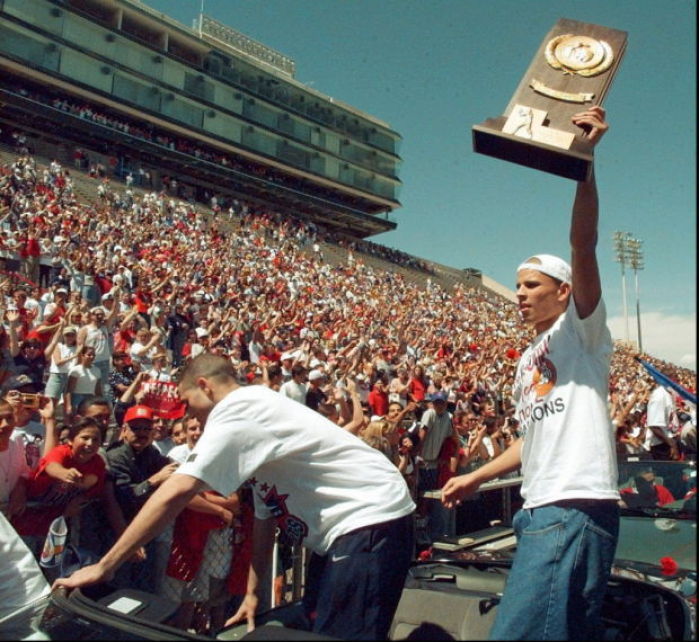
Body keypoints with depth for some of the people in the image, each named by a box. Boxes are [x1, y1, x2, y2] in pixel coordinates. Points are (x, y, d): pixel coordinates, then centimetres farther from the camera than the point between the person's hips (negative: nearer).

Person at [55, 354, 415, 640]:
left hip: (372, 521, -10)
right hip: (348, 526, 10)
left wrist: (104, 566, -16)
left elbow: (177, 492, -23)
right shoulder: (252, 417, 17)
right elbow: (265, 514, 18)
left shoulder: (236, 411, -14)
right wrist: (252, 591, 18)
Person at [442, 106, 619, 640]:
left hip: (575, 510, -9)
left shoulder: (581, 329, 0)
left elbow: (584, 245, -16)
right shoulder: (529, 361, 24)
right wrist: (477, 477, 27)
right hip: (544, 511, 9)